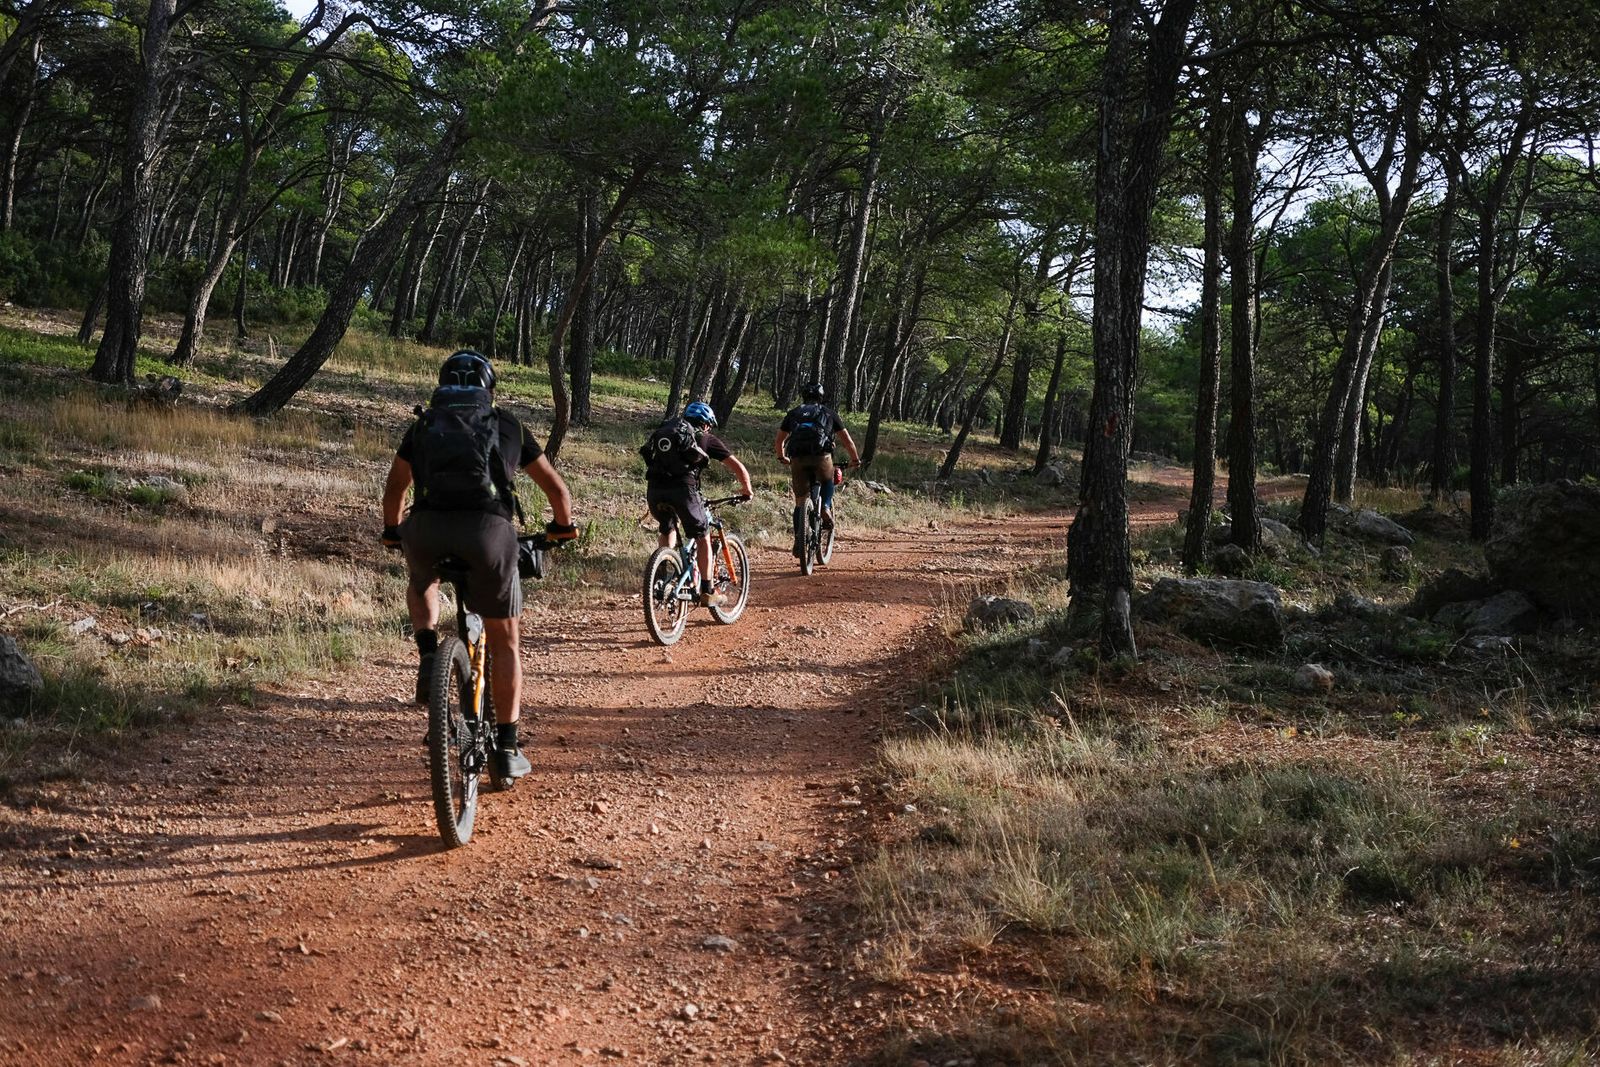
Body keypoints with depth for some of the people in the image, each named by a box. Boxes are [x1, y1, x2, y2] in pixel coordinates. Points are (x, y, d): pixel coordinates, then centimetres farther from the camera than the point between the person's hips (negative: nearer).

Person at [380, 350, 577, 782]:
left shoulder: (425, 424, 25)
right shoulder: (508, 425, 23)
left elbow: (395, 487, 33)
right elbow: (556, 488, 28)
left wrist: (392, 532, 51)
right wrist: (563, 526, 47)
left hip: (427, 528, 1)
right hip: (490, 528, -1)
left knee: (421, 585, 37)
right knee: (504, 641, 15)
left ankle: (428, 657, 11)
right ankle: (507, 749, 14)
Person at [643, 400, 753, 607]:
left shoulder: (663, 431, 30)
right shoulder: (706, 439, 19)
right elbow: (738, 467, 18)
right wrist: (747, 490, 35)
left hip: (654, 489, 4)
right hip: (682, 488, -4)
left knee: (666, 530, 31)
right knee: (702, 537, 14)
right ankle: (707, 592, 13)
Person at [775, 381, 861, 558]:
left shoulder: (794, 413, 24)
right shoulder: (828, 413, 20)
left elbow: (778, 441, 26)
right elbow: (847, 441, 20)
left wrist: (782, 458, 44)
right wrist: (855, 460, 33)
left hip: (798, 458, 1)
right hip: (821, 456, -1)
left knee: (800, 501, 11)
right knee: (828, 482, 31)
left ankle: (798, 540, -1)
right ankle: (826, 507, 4)